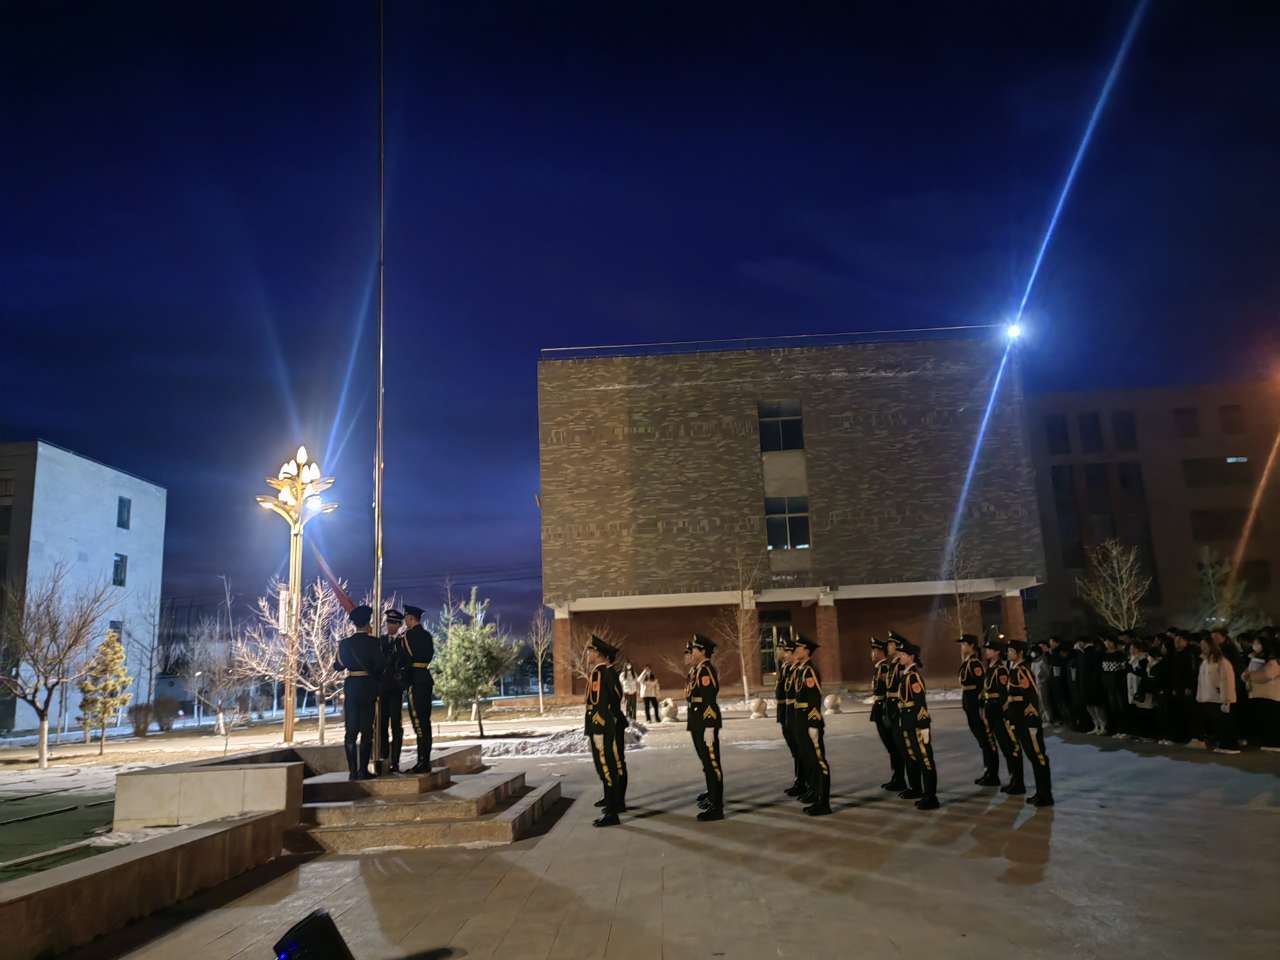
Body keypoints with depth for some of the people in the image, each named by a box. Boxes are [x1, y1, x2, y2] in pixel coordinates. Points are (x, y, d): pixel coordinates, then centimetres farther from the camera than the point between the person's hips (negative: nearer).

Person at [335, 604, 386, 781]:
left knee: (351, 730, 5)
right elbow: (379, 665, -8)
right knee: (367, 730, 4)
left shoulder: (345, 643, 0)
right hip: (369, 687, -2)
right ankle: (363, 770, 1)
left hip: (351, 687, 2)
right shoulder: (374, 642, -6)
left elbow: (338, 665, 8)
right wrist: (377, 680, 12)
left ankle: (352, 771, 3)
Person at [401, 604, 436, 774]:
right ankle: (425, 761, 14)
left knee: (418, 721, -7)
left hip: (415, 680, -8)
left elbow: (404, 658, -5)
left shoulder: (408, 635, -8)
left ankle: (422, 763, -8)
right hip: (426, 678, 8)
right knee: (425, 720, 10)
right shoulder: (426, 635, 15)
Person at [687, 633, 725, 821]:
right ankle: (713, 796, 36)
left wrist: (709, 728, -25)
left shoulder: (706, 670, -17)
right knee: (706, 761, 21)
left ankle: (716, 808, 1)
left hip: (706, 724, -10)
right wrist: (691, 721, 19)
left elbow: (710, 701, -23)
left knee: (712, 763, -4)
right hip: (698, 724, 10)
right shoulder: (697, 670, 13)